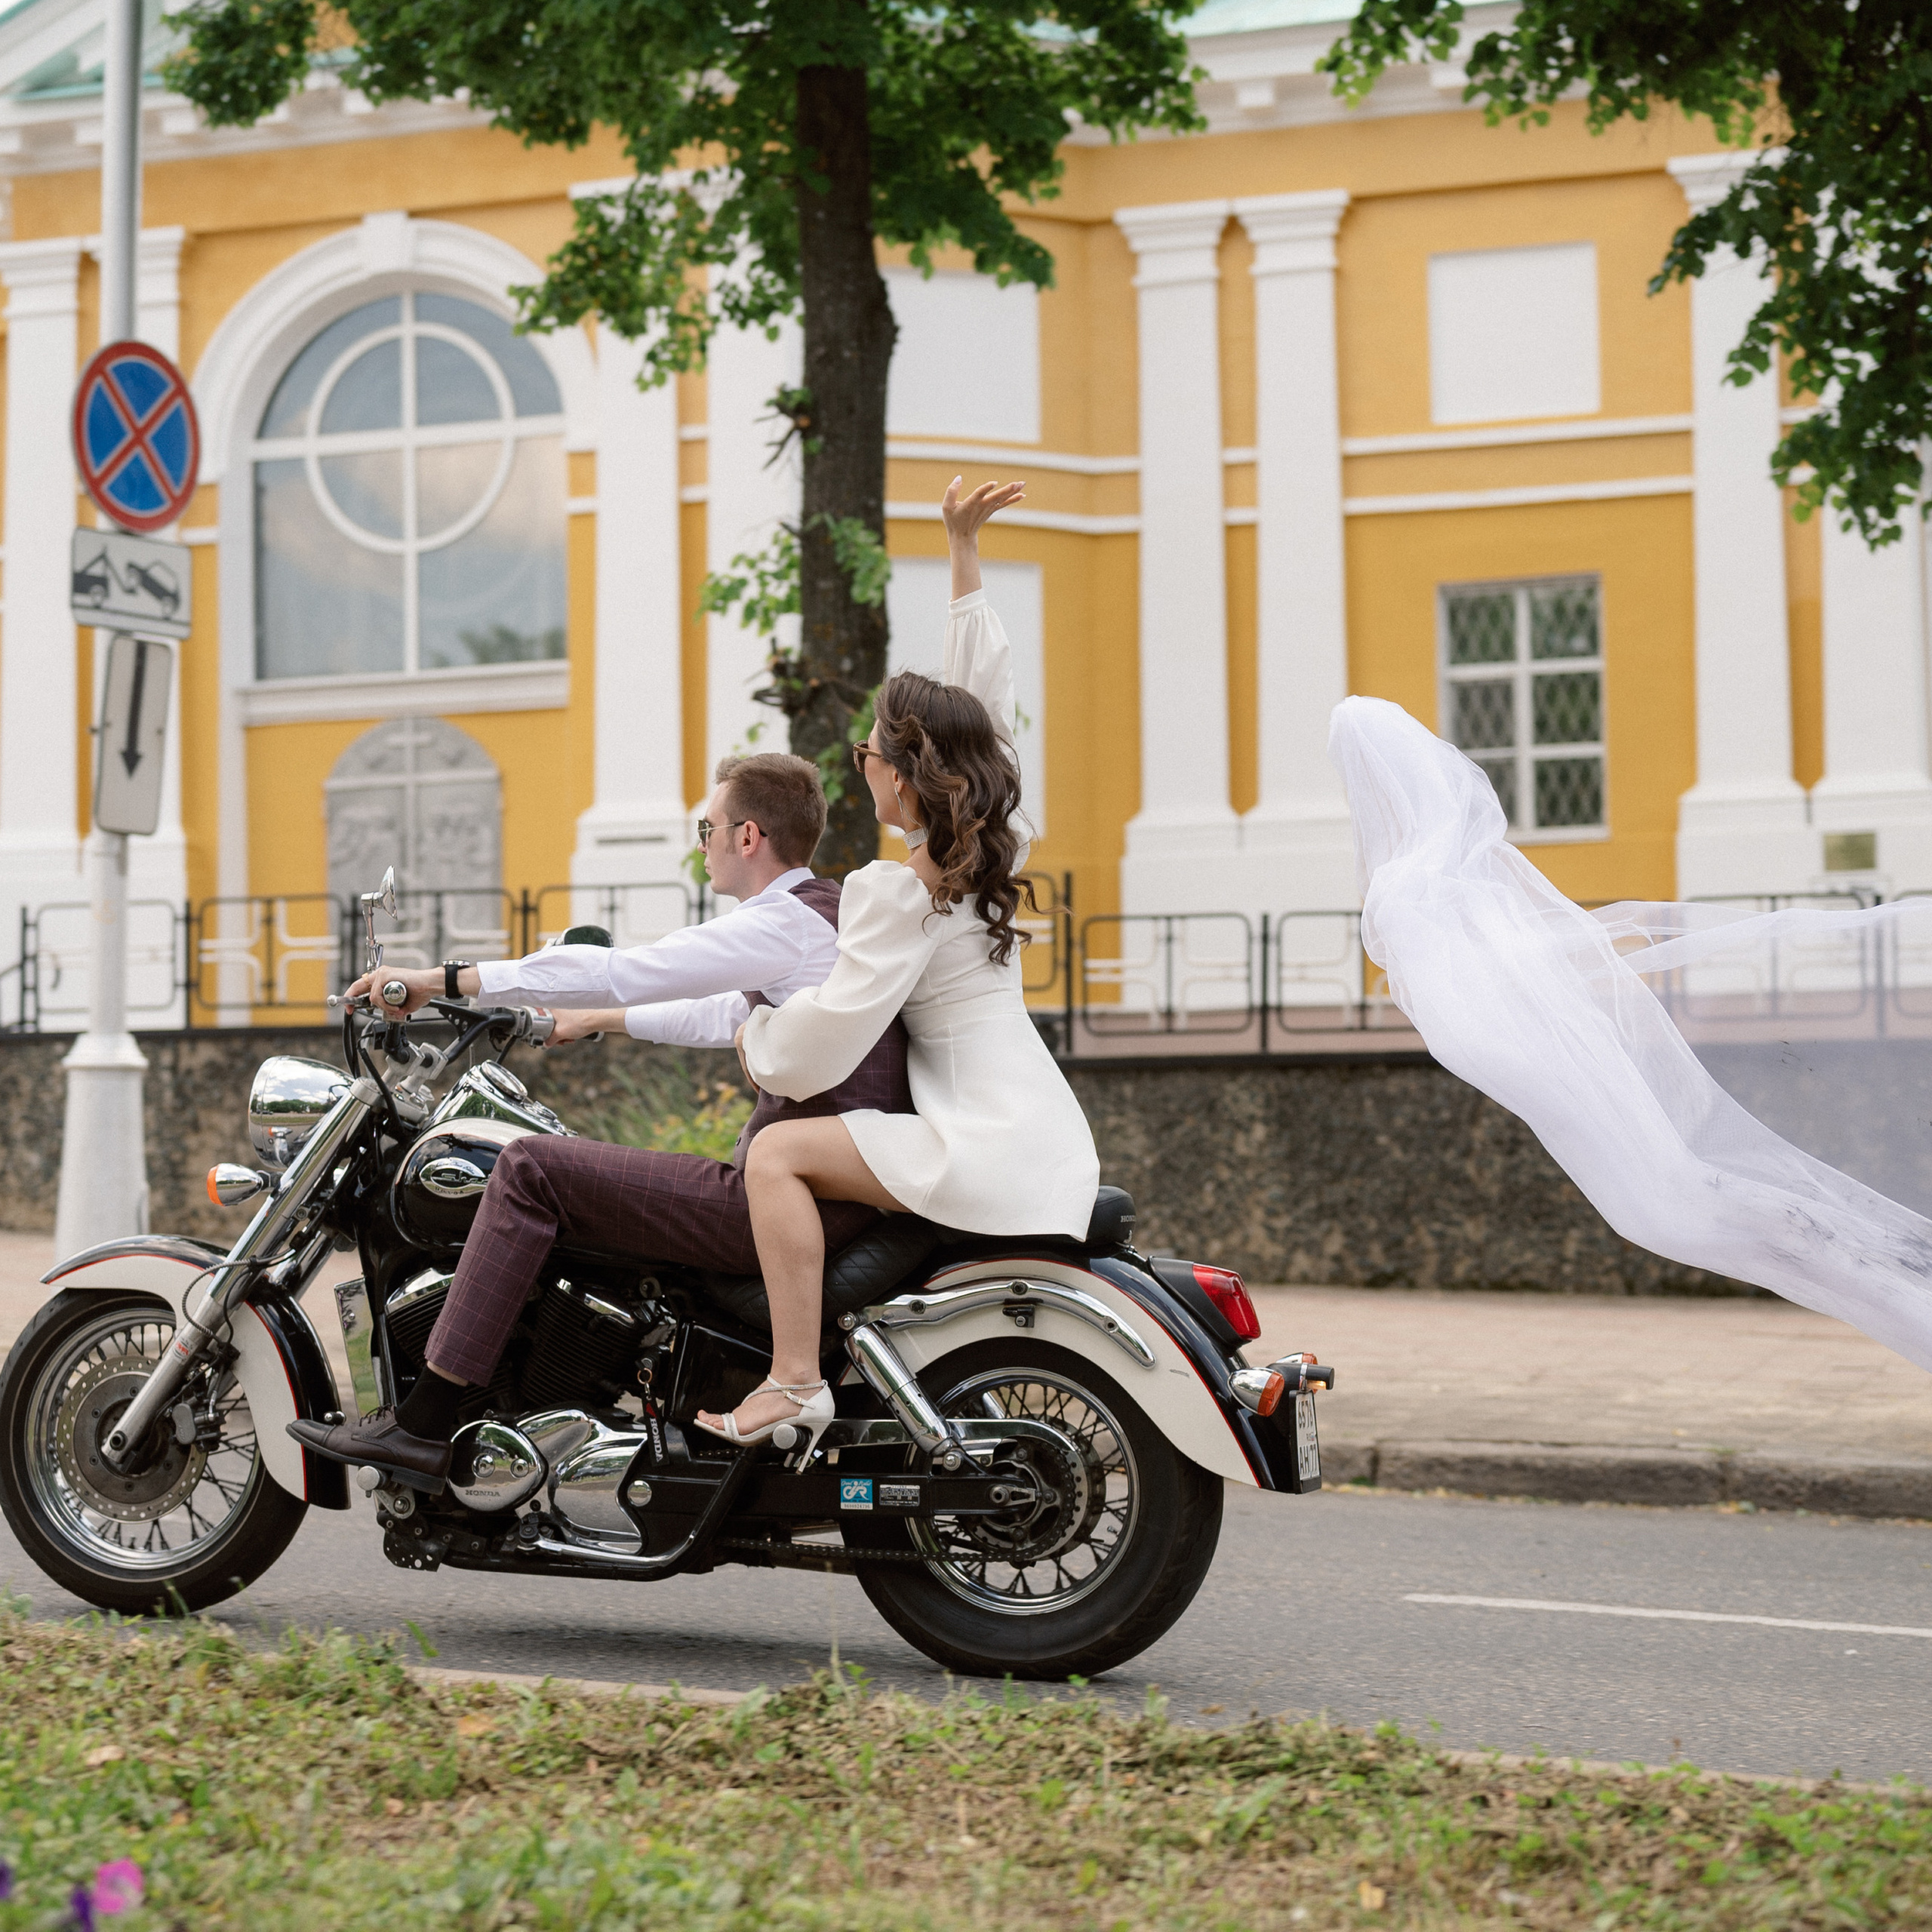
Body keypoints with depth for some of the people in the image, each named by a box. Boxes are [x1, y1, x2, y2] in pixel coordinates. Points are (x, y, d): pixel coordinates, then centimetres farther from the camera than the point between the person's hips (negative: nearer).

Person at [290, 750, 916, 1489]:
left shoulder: (787, 923, -13)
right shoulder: (838, 911, 16)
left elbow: (619, 971, -16)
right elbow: (728, 1016, 30)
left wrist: (443, 979, -12)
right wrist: (601, 1019, 39)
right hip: (842, 1198, 10)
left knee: (532, 1168, -10)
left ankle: (422, 1424, -12)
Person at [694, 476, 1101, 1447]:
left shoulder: (895, 893, -14)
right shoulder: (993, 850, 9)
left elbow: (827, 1039, -17)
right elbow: (983, 690, 17)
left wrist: (753, 1036, 4)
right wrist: (963, 548, 21)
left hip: (987, 1150, -10)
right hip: (1055, 1149, 10)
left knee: (780, 1152, -13)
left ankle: (795, 1380, -21)